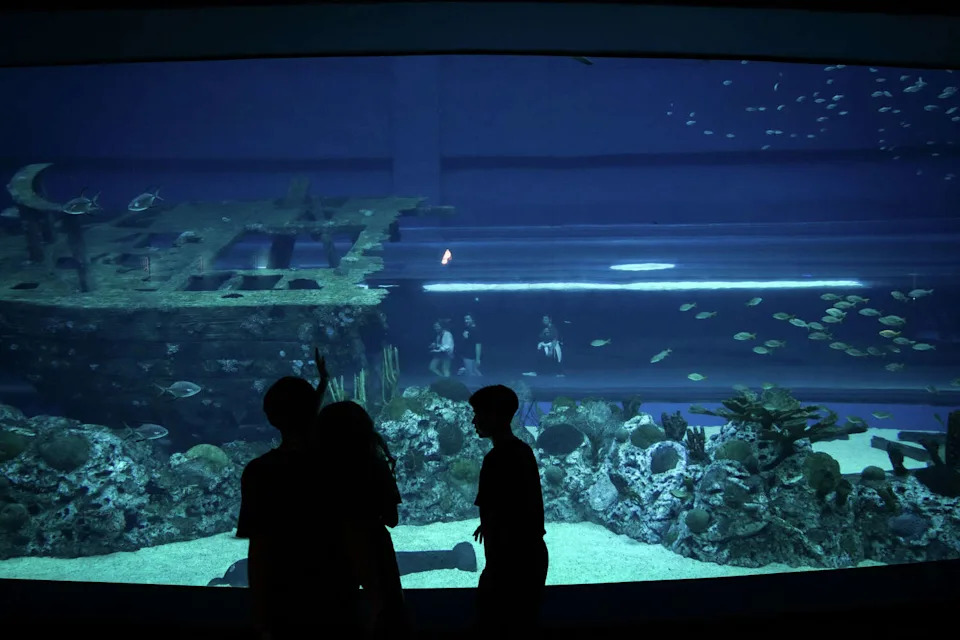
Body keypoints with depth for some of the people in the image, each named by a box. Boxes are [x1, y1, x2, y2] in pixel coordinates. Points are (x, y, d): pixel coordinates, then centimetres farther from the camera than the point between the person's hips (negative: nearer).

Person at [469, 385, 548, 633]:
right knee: (524, 624, 19)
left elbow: (495, 516, -21)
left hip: (511, 558, -9)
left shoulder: (497, 458, -19)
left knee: (496, 626, 4)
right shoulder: (524, 450, 7)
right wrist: (488, 524, 33)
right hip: (532, 552, 9)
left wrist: (492, 568, -17)